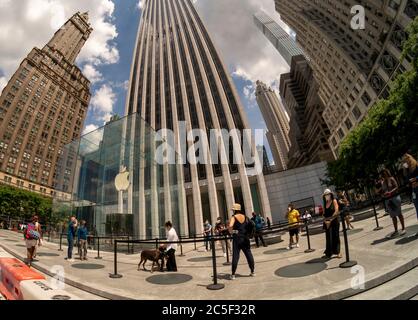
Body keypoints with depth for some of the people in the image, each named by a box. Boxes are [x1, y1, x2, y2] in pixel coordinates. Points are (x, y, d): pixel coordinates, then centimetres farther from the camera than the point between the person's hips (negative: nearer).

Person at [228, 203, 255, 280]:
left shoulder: (233, 217, -9)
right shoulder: (245, 217, 7)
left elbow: (230, 226, -27)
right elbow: (251, 225, 7)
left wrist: (230, 231, -9)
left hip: (237, 238, -4)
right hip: (245, 238, 4)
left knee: (235, 256, 1)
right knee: (249, 254, 13)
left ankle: (233, 274, 6)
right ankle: (253, 272, 20)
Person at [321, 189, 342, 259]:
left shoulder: (334, 201, -3)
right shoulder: (325, 203, 11)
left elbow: (336, 211, -11)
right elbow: (324, 213, 9)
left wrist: (330, 219, -14)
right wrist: (325, 220, -8)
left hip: (334, 221, -4)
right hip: (327, 222, 4)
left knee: (335, 236, 1)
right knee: (329, 237, 5)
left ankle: (338, 252, 9)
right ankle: (328, 253, 10)